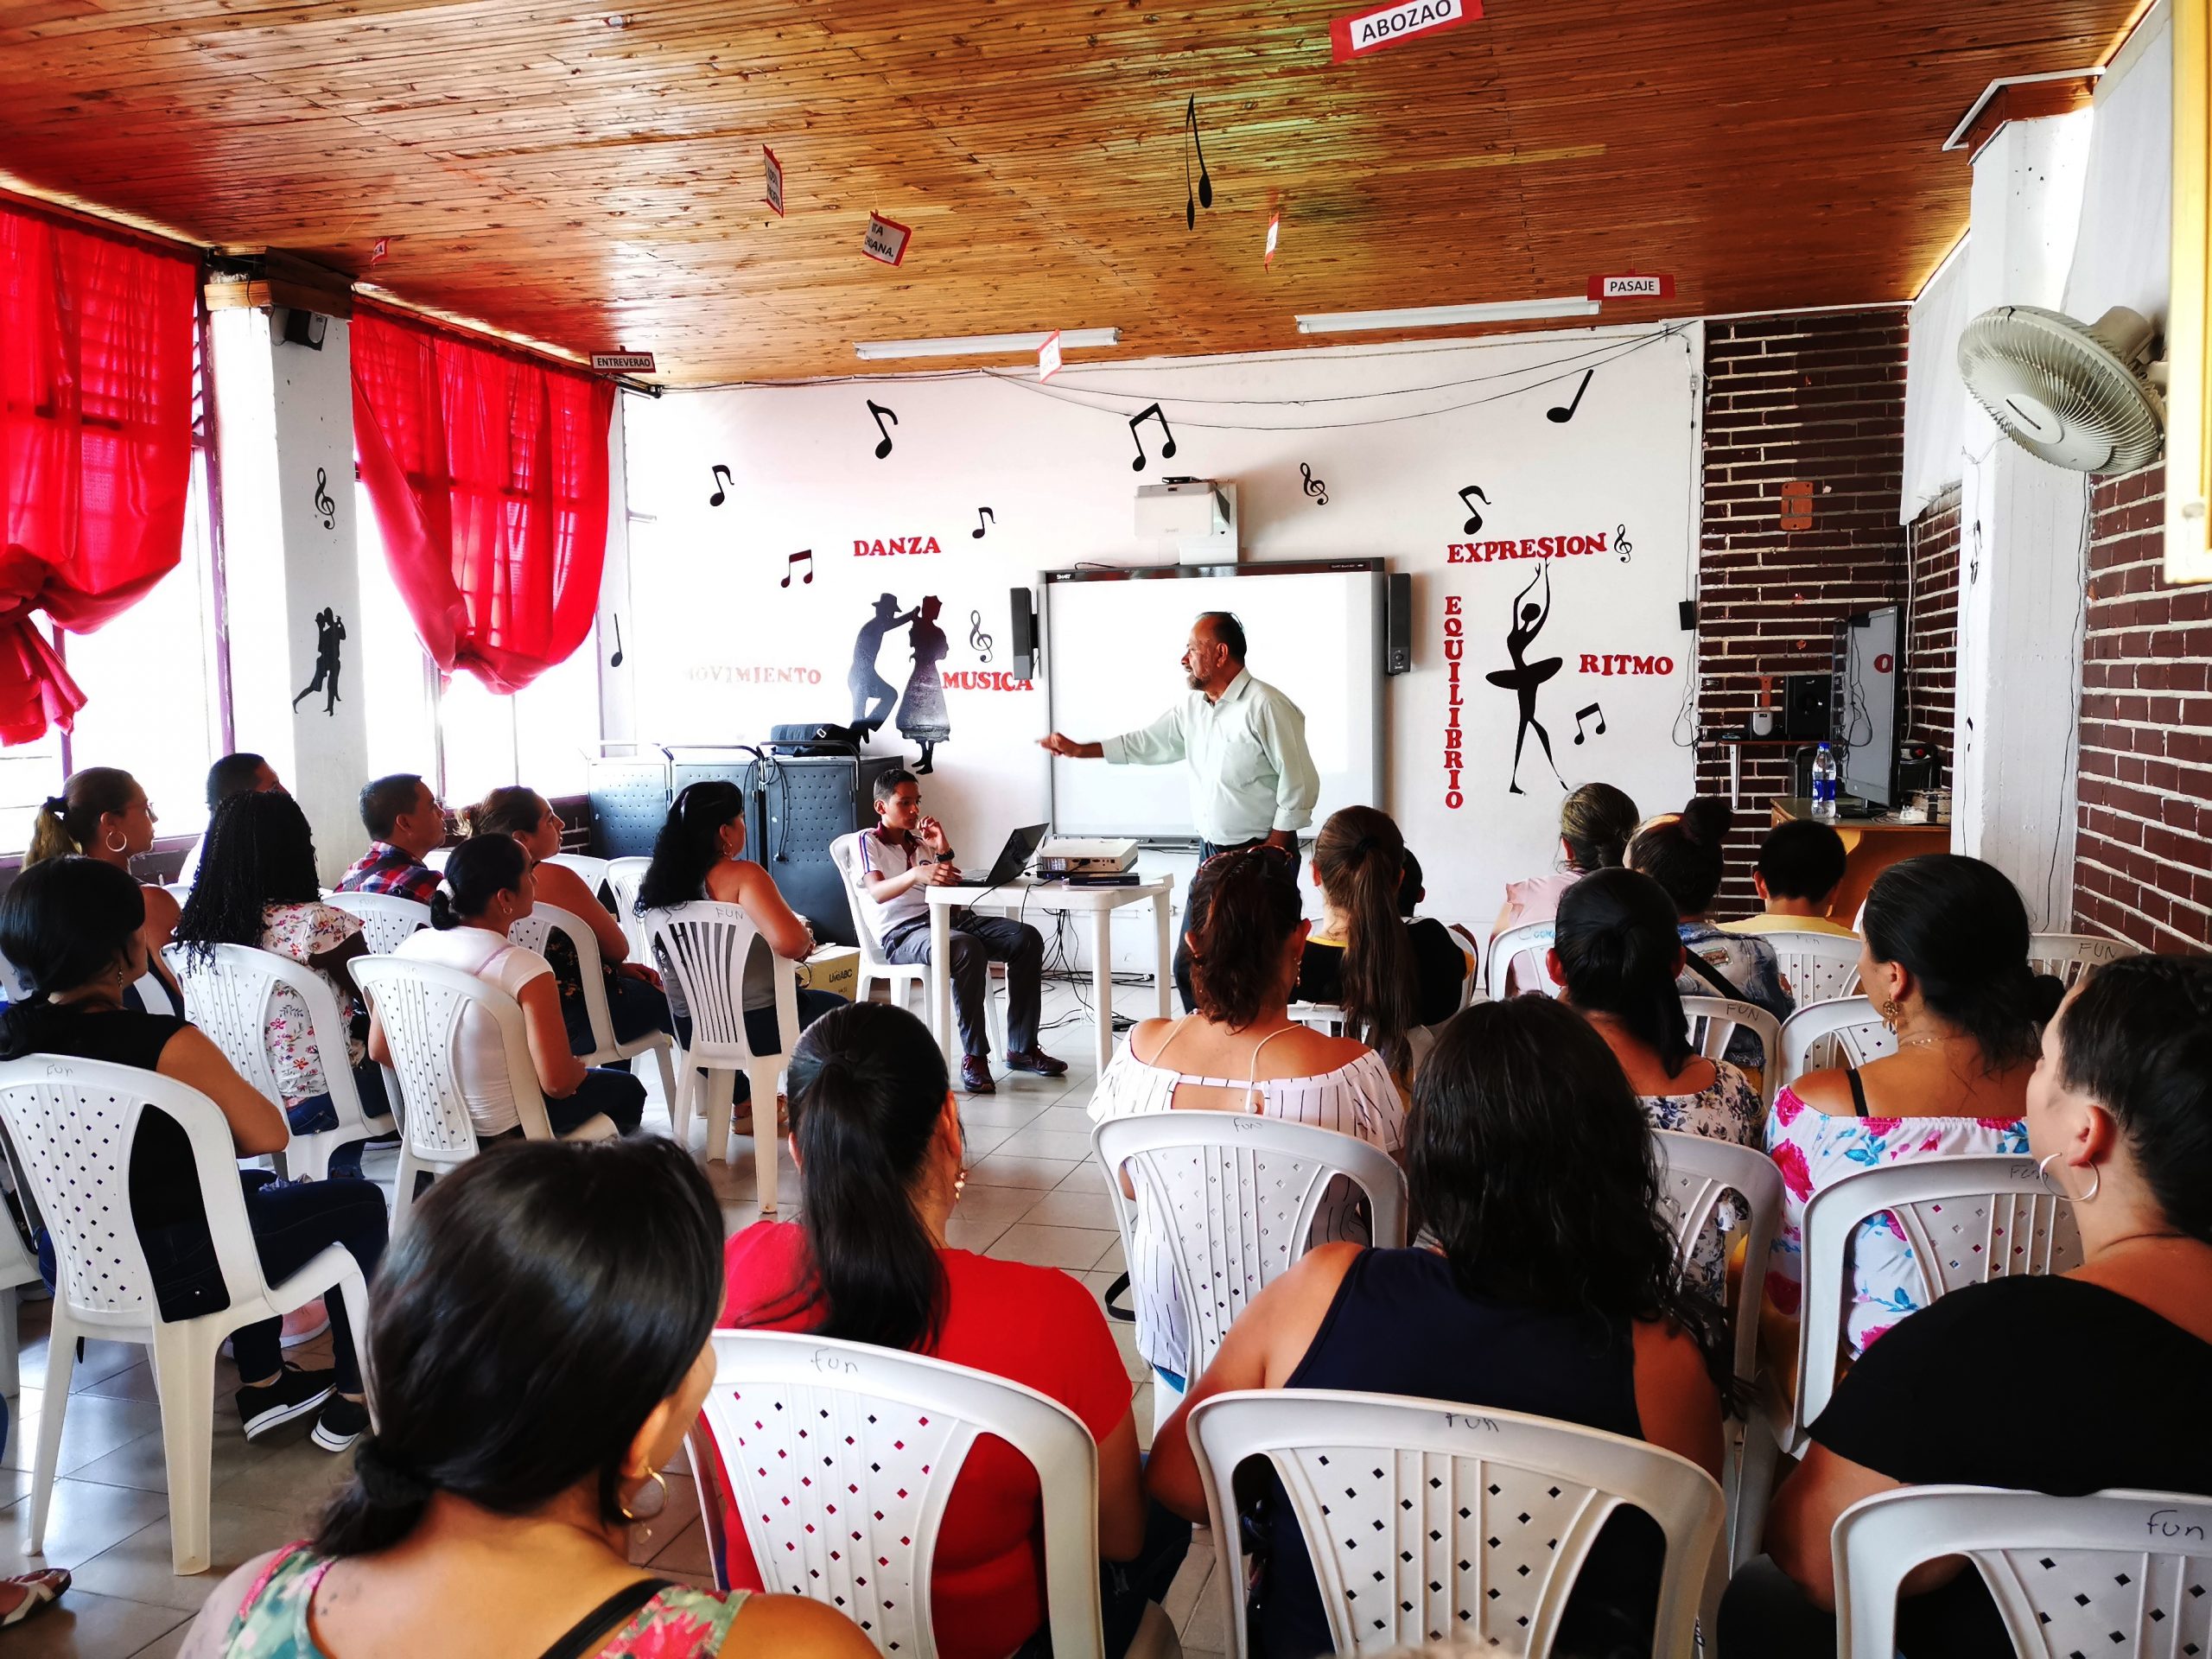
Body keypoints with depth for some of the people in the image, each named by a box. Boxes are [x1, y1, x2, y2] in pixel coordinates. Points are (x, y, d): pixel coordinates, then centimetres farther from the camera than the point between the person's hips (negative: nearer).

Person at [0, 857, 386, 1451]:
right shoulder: (165, 1045, -28)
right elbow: (268, 1134, -16)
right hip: (171, 1274, -8)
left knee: (253, 1186, 34)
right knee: (362, 1203, 14)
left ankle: (262, 1385, 40)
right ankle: (353, 1401, 23)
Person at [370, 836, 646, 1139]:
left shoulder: (412, 945, -9)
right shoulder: (523, 968, -27)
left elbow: (379, 1049, 0)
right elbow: (558, 1082, -27)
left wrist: (448, 1076, 14)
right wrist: (579, 1069, -4)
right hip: (504, 1124, -6)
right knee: (628, 1090, 21)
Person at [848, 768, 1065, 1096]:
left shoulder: (920, 844, 27)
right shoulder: (867, 842, 5)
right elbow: (878, 892, -16)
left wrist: (944, 851, 5)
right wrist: (916, 874, -37)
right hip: (902, 932, -7)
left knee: (1027, 938, -14)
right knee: (967, 949, -39)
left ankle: (1021, 1048, -11)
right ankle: (974, 1056, -29)